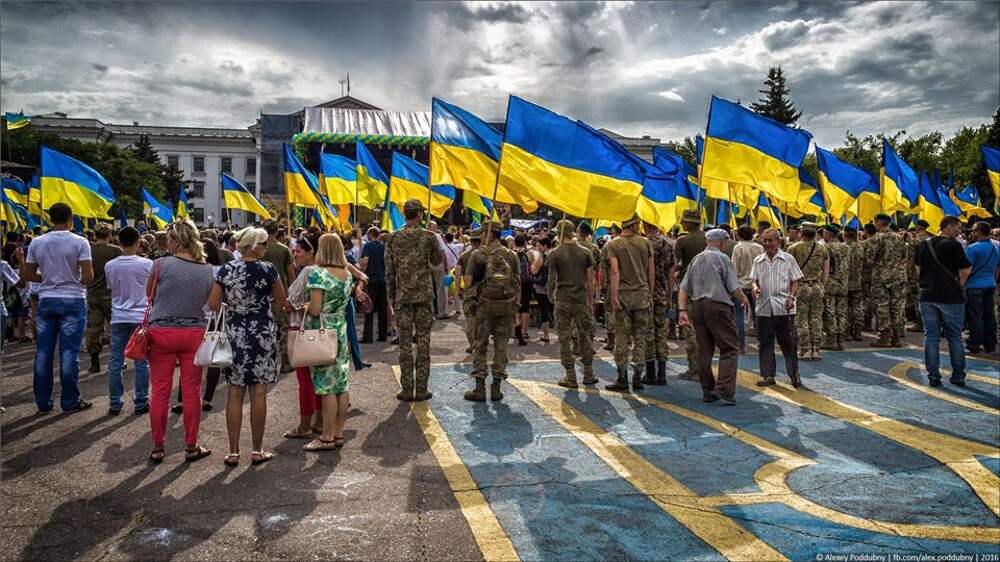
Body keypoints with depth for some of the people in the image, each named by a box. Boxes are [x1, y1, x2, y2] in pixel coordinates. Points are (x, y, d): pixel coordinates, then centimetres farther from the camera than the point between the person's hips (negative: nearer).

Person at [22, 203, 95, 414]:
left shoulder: (36, 243, 3)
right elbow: (88, 276, -14)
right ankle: (70, 402, 7)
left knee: (43, 352, 8)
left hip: (46, 300, 4)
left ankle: (43, 402, 15)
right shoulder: (79, 242, -9)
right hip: (72, 301, -4)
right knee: (69, 352, 0)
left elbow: (28, 275, 6)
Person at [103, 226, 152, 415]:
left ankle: (114, 404, 12)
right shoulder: (146, 264, -8)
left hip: (118, 318, 2)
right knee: (141, 362, 4)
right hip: (140, 317, -2)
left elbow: (111, 289, 11)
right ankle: (140, 403, 8)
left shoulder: (110, 266, -1)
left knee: (115, 362, 8)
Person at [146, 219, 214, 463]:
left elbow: (149, 294, 5)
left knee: (159, 391, 8)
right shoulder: (208, 269, -1)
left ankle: (157, 447, 17)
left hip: (162, 331, -2)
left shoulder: (161, 264, -10)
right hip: (195, 332, 2)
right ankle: (191, 446, 16)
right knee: (192, 391, 8)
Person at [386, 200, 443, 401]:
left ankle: (407, 390, 7)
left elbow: (389, 270, 2)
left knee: (405, 343, 5)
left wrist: (391, 295, 10)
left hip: (403, 296, 1)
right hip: (424, 295, -1)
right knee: (423, 342, 5)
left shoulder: (394, 238, 1)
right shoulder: (429, 236, -4)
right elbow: (437, 261, 11)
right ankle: (421, 389, 7)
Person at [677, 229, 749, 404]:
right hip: (718, 306, -6)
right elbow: (734, 288, -6)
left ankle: (707, 391, 13)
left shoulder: (696, 260, 14)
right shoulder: (722, 258, -4)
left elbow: (683, 288, 9)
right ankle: (724, 388, -13)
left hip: (697, 306, 6)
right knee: (730, 348, -2)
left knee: (704, 350, 10)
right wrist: (744, 299, 12)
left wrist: (682, 310, 7)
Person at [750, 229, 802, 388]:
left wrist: (791, 297, -12)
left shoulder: (788, 259, 2)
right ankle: (768, 375, 14)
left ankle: (794, 374, 12)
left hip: (784, 307, -3)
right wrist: (755, 288, -8)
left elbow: (795, 282, 3)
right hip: (764, 307, 3)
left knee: (788, 342, 1)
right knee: (765, 342, 6)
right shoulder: (758, 260, 10)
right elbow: (754, 280, 14)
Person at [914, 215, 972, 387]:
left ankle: (933, 376, 7)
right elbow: (965, 271, -9)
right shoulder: (953, 245, -11)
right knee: (955, 337, 8)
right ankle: (958, 376, 15)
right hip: (951, 297, -4)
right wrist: (958, 285, 8)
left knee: (931, 337, 7)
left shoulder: (923, 245, 6)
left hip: (927, 296, 4)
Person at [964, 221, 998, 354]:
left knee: (975, 317, -4)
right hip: (990, 286, 7)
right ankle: (990, 346, 17)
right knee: (989, 316, 11)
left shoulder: (973, 247, -14)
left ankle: (974, 346, 0)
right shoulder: (996, 248, 10)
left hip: (975, 286, -7)